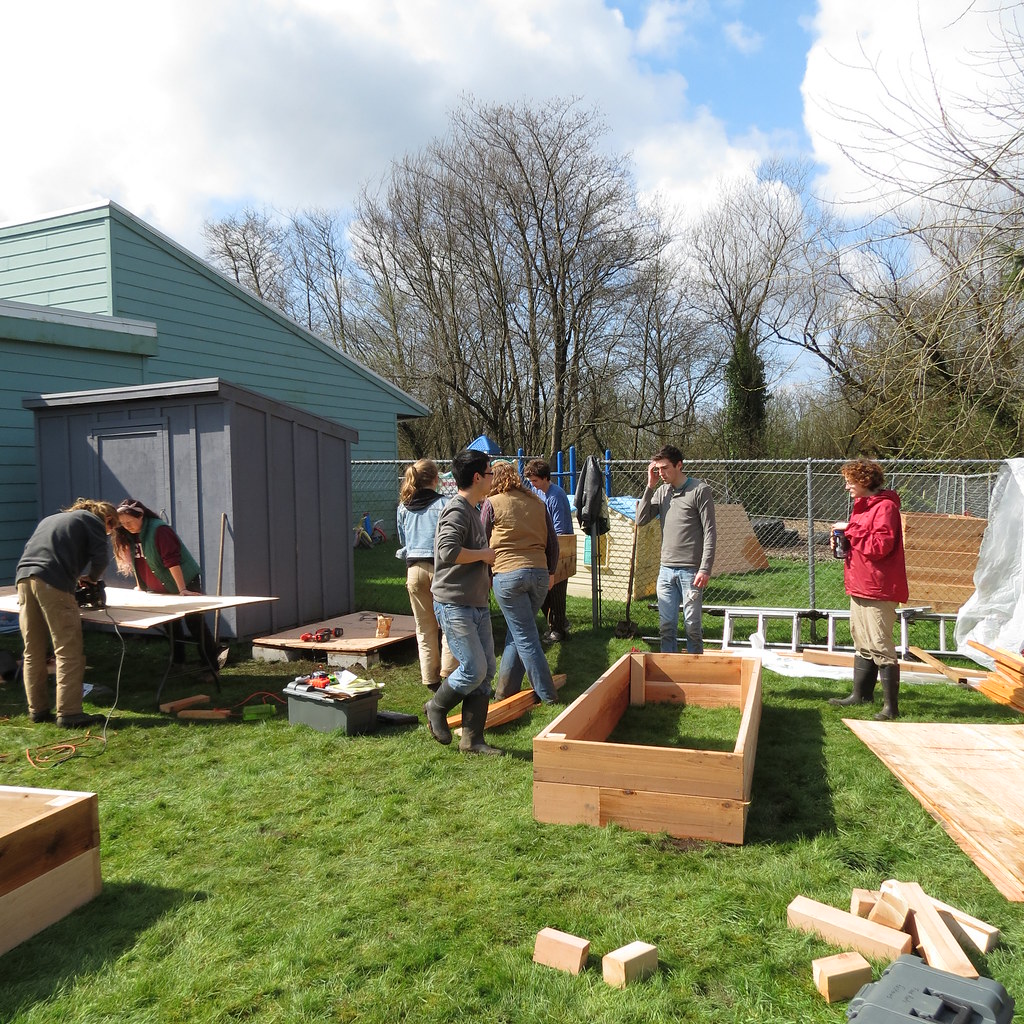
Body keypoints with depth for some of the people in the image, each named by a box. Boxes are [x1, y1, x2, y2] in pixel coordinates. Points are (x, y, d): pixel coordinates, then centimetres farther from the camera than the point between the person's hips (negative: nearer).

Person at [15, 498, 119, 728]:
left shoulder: (51, 518, 35)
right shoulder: (93, 520, 13)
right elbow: (100, 558, 1)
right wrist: (91, 578, 20)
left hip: (23, 576, 8)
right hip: (52, 581, -8)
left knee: (33, 652, 13)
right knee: (69, 651, -5)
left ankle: (38, 709, 20)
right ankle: (68, 713, -7)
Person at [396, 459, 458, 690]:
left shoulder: (403, 508, 7)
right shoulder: (443, 504, -7)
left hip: (414, 569, 4)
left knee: (424, 629, 12)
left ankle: (431, 679, 16)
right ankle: (447, 674, 2)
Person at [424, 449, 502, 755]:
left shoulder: (472, 510, 17)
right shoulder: (456, 511, -15)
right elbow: (447, 552, -30)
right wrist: (484, 554, -17)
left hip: (478, 604, 10)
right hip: (455, 605, -10)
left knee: (486, 671, 8)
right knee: (474, 670, -10)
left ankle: (472, 739, 16)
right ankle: (436, 708, 17)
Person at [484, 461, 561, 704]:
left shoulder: (492, 504, 1)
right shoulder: (537, 503, 12)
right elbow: (553, 542, 14)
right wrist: (550, 572, 26)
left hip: (508, 575, -5)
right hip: (539, 574, 5)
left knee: (525, 637, 3)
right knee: (518, 632, 18)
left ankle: (547, 694, 6)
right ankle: (506, 688, 23)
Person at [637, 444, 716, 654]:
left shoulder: (699, 490, -5)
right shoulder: (661, 492, 11)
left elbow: (709, 533, -8)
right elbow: (641, 520, 5)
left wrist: (705, 569, -14)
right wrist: (650, 486, 0)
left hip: (690, 570, -5)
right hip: (666, 570, 5)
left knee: (692, 625, 2)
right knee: (667, 625, 10)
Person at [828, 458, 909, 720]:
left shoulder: (885, 507, -14)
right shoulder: (862, 505, 17)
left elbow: (881, 545, -24)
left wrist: (851, 529, -19)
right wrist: (843, 543, 5)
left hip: (879, 590, -10)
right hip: (860, 587, 10)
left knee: (880, 645, -8)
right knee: (862, 642, 18)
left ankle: (891, 706, -2)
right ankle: (861, 694, 29)